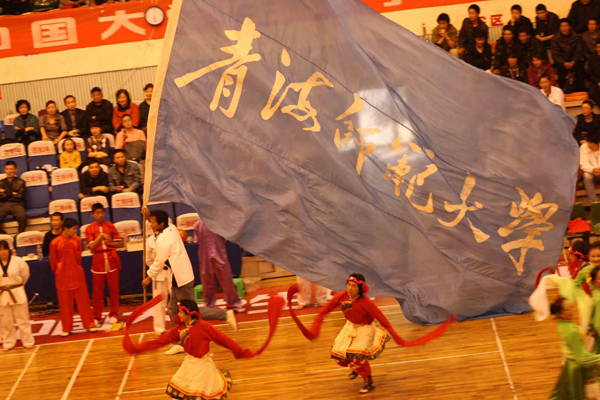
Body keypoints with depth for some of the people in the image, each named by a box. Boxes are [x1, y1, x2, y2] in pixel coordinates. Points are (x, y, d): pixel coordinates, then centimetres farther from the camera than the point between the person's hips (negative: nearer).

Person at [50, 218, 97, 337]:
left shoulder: (77, 240, -3)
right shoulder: (55, 243, -10)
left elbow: (78, 258, 6)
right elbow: (53, 261, 0)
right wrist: (59, 273, 6)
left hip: (77, 275, 2)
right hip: (63, 277, -2)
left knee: (83, 300, 7)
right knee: (65, 303, 6)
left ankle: (89, 324, 17)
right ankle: (67, 329, 16)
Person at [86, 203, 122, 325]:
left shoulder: (110, 226, 4)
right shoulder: (89, 229, 1)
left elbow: (118, 242, 6)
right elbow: (91, 247, -7)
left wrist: (110, 242, -12)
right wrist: (100, 236, -17)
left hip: (112, 259, 1)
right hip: (98, 260, -1)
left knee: (114, 288, 4)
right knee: (97, 289, 0)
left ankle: (114, 314, 15)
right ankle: (96, 316, 9)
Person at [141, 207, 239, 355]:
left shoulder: (163, 240, -21)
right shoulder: (172, 229, 6)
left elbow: (159, 262, -14)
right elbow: (157, 230, 30)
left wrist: (149, 278, -1)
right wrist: (148, 216, 18)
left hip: (181, 279, -10)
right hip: (180, 277, 10)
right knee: (173, 310, 13)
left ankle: (226, 315, 0)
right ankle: (179, 343, 16)